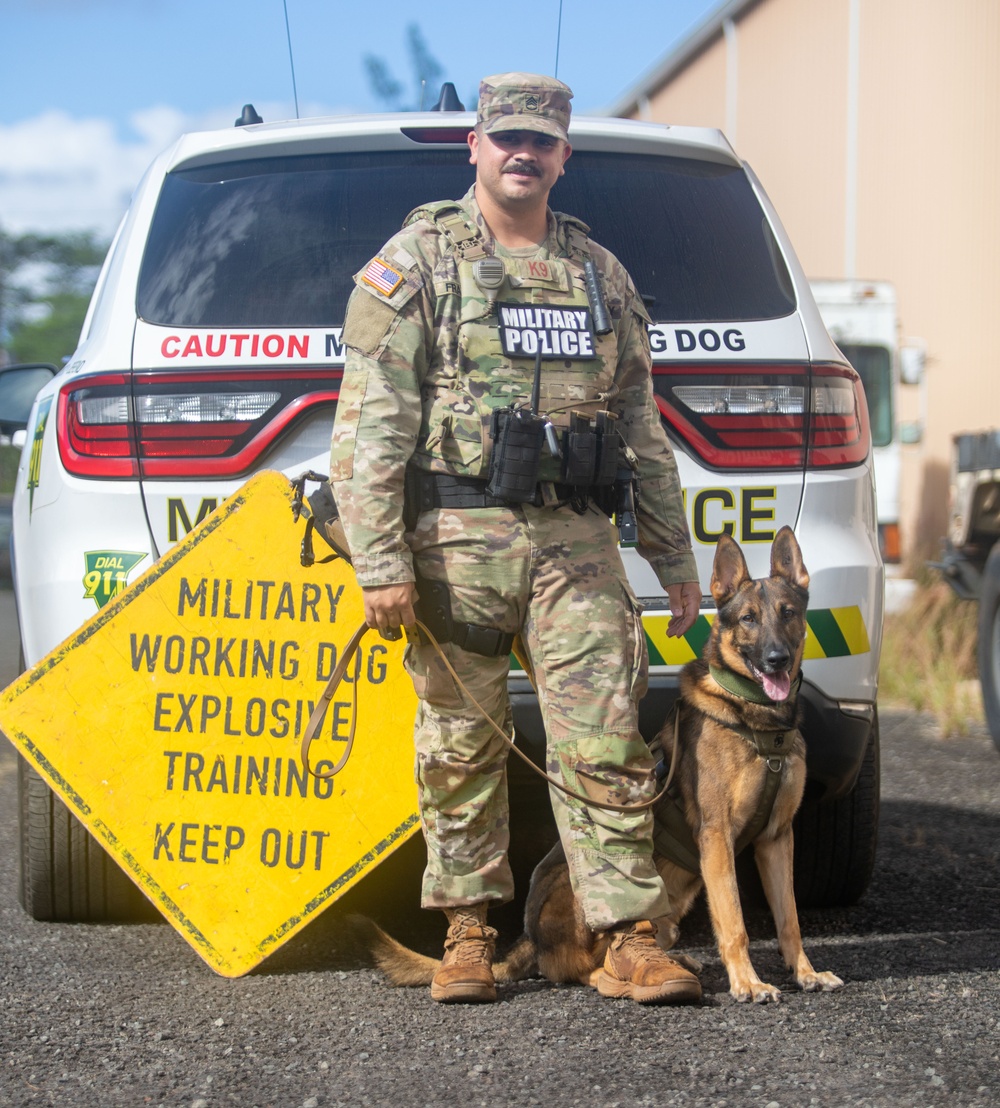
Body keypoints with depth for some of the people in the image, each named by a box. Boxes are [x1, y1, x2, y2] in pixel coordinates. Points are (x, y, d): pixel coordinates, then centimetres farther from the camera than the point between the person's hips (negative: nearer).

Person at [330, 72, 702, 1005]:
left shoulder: (600, 274, 16)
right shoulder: (416, 262, 2)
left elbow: (642, 427, 21)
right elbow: (371, 424, -5)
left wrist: (674, 558, 17)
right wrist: (381, 562, -13)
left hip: (577, 540, 3)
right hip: (457, 535, -3)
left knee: (604, 743, -3)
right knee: (459, 745, 3)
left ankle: (631, 940, -1)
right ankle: (468, 935, 14)